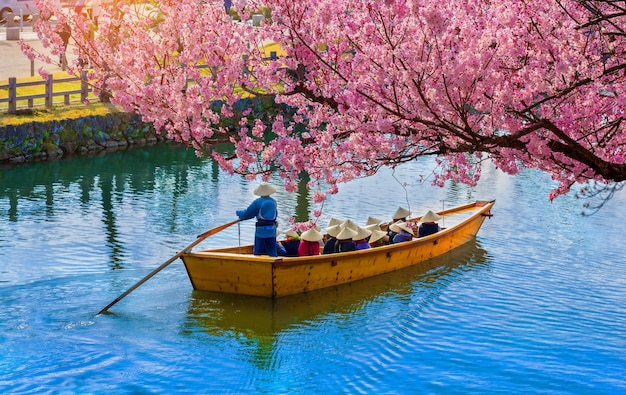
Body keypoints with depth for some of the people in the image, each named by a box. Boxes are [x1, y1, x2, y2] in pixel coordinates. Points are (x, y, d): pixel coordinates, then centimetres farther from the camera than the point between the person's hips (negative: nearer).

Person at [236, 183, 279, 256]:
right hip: (272, 230, 4)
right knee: (272, 252, 9)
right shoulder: (273, 202, 7)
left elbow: (247, 214, -3)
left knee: (258, 252, 2)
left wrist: (238, 212, 14)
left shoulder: (257, 202, -8)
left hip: (261, 230, -4)